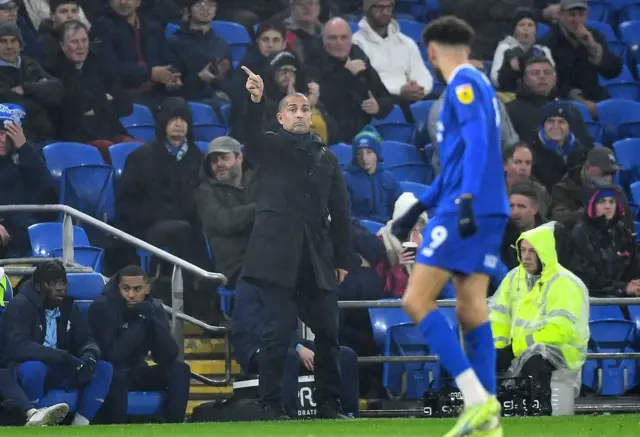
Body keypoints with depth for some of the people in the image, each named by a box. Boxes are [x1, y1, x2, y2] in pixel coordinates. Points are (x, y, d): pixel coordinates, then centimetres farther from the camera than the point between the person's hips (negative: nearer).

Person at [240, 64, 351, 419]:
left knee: (328, 332, 2)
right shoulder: (269, 148, 9)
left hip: (317, 260, 4)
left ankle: (329, 405, 11)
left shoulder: (327, 158, 17)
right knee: (278, 332, -6)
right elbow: (250, 136, -15)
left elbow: (340, 212, 15)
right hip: (278, 255, -4)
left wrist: (342, 260, 8)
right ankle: (270, 406, -2)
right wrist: (254, 102, -33)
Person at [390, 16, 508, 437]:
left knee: (416, 300, -7)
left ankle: (477, 399, -16)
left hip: (464, 212, -9)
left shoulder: (464, 84, -6)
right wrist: (418, 209, 35)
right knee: (472, 311, 6)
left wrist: (466, 198, -32)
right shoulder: (479, 85, 22)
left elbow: (476, 141, -21)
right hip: (489, 214, 9)